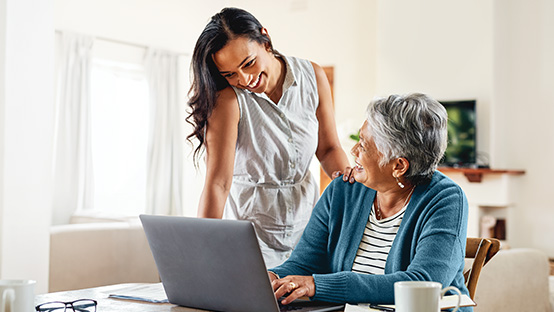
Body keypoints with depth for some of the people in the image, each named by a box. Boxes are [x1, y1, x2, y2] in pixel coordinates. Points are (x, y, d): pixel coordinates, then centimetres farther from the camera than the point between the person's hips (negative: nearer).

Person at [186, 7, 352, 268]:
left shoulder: (312, 76, -3)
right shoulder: (227, 99, -17)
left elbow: (328, 148, 7)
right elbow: (218, 182, -24)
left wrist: (349, 178, -14)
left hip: (305, 221, 3)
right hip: (250, 226, -3)